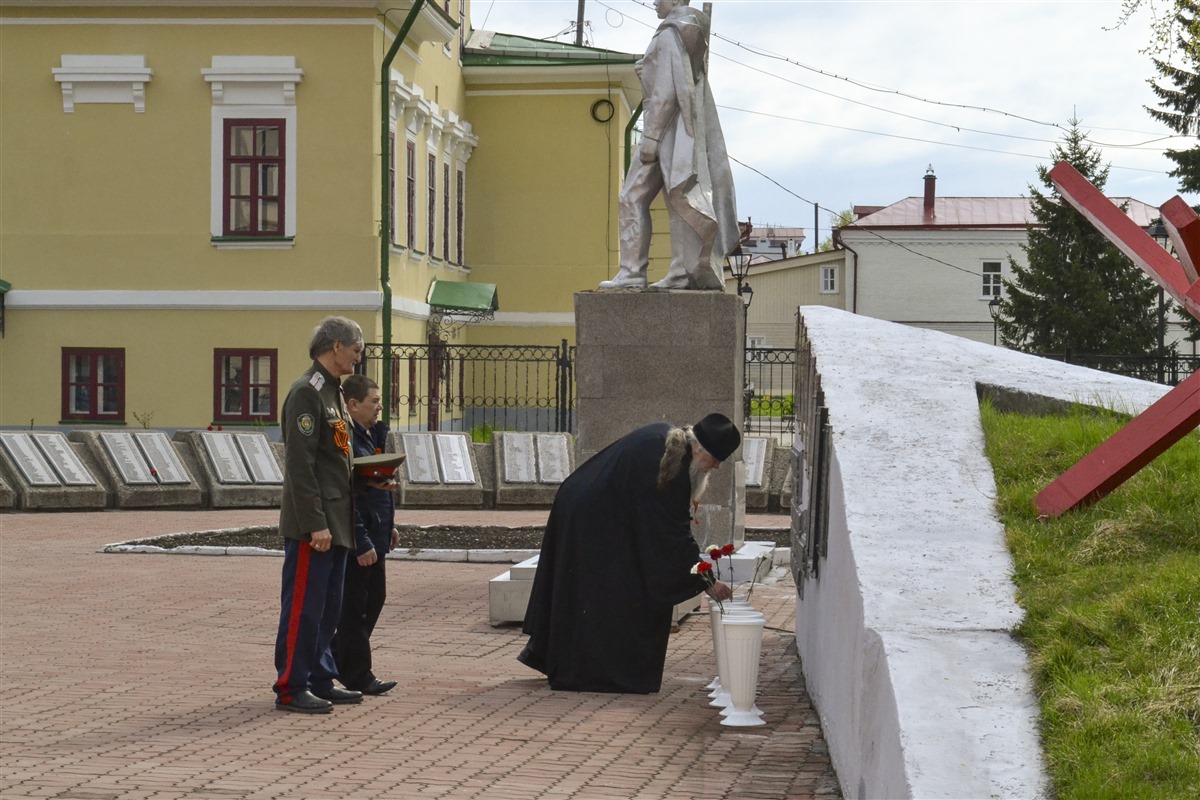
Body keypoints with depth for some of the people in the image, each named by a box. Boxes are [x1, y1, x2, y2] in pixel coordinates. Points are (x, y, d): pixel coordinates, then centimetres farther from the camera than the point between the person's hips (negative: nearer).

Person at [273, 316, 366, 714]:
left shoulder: (333, 391, 17)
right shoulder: (306, 393, -14)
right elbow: (300, 464, -20)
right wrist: (315, 525, -22)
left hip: (335, 524, 10)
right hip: (312, 526, -10)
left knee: (328, 607, 14)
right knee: (303, 607, -4)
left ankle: (321, 680, 22)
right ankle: (291, 688, 1)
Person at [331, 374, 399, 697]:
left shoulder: (373, 435, 12)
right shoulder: (347, 440, -19)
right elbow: (347, 496, -22)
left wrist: (389, 526, 17)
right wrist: (362, 544, -22)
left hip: (375, 536, 10)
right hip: (358, 539, -10)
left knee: (375, 599, 16)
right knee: (355, 606, 0)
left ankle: (339, 662, 28)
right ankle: (358, 676, 9)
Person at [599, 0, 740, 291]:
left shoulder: (669, 35, -12)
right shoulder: (692, 33, 17)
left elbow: (666, 91, -19)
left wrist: (650, 137, -20)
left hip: (666, 127, -9)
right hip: (686, 130, 9)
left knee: (633, 198, -6)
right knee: (680, 201, 5)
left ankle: (631, 272, -9)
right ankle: (682, 271, 0)